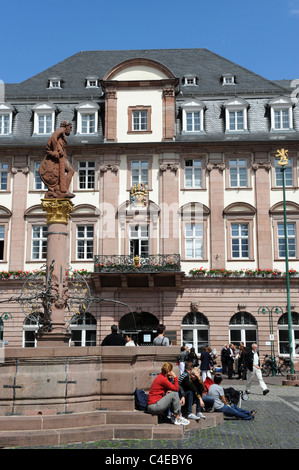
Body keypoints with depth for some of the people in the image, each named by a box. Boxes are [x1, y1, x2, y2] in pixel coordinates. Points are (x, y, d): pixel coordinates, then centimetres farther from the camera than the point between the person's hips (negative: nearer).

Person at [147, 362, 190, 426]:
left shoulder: (161, 376, 14)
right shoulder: (163, 379, -16)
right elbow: (176, 389, -11)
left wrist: (167, 391, -2)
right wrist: (175, 377, -2)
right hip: (153, 406, -10)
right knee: (174, 394, -15)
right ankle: (178, 418, -6)